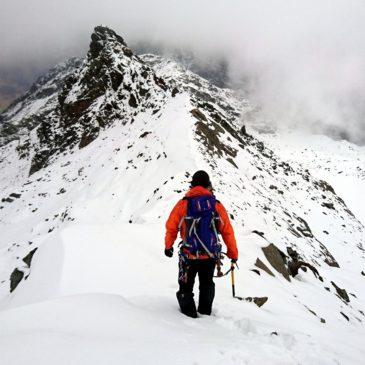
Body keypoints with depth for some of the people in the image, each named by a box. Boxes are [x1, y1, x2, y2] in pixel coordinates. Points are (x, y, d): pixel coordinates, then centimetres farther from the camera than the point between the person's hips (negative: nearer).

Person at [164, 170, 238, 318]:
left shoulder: (183, 204, -7)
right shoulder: (217, 205, -2)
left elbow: (171, 227, -2)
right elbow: (228, 232, 1)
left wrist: (168, 246, 16)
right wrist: (233, 254, 12)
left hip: (189, 255, -3)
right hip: (211, 255, 3)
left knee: (186, 286, 15)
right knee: (207, 284, 26)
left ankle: (189, 313, 13)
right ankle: (205, 311, 36)